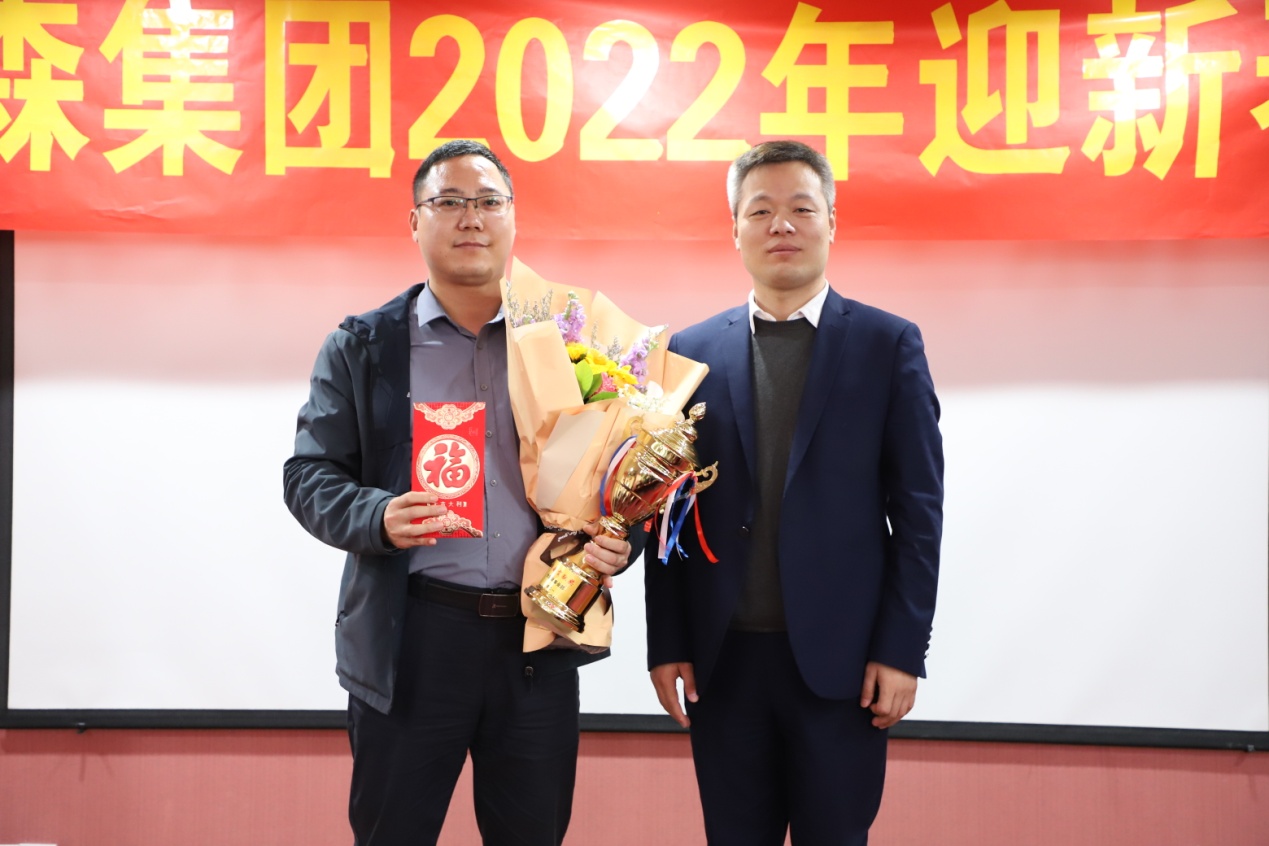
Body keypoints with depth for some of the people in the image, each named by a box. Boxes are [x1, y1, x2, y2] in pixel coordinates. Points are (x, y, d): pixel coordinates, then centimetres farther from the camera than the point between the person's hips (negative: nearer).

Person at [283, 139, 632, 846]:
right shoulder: (363, 346, 6)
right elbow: (310, 474, 2)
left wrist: (618, 539, -10)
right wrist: (377, 517, -17)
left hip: (539, 637, 2)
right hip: (411, 637, -1)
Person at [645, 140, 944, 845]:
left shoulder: (889, 344, 1)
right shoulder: (692, 352, 6)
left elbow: (918, 512, -1)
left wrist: (903, 652, -6)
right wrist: (666, 645, 1)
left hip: (841, 660, -1)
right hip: (722, 658, 2)